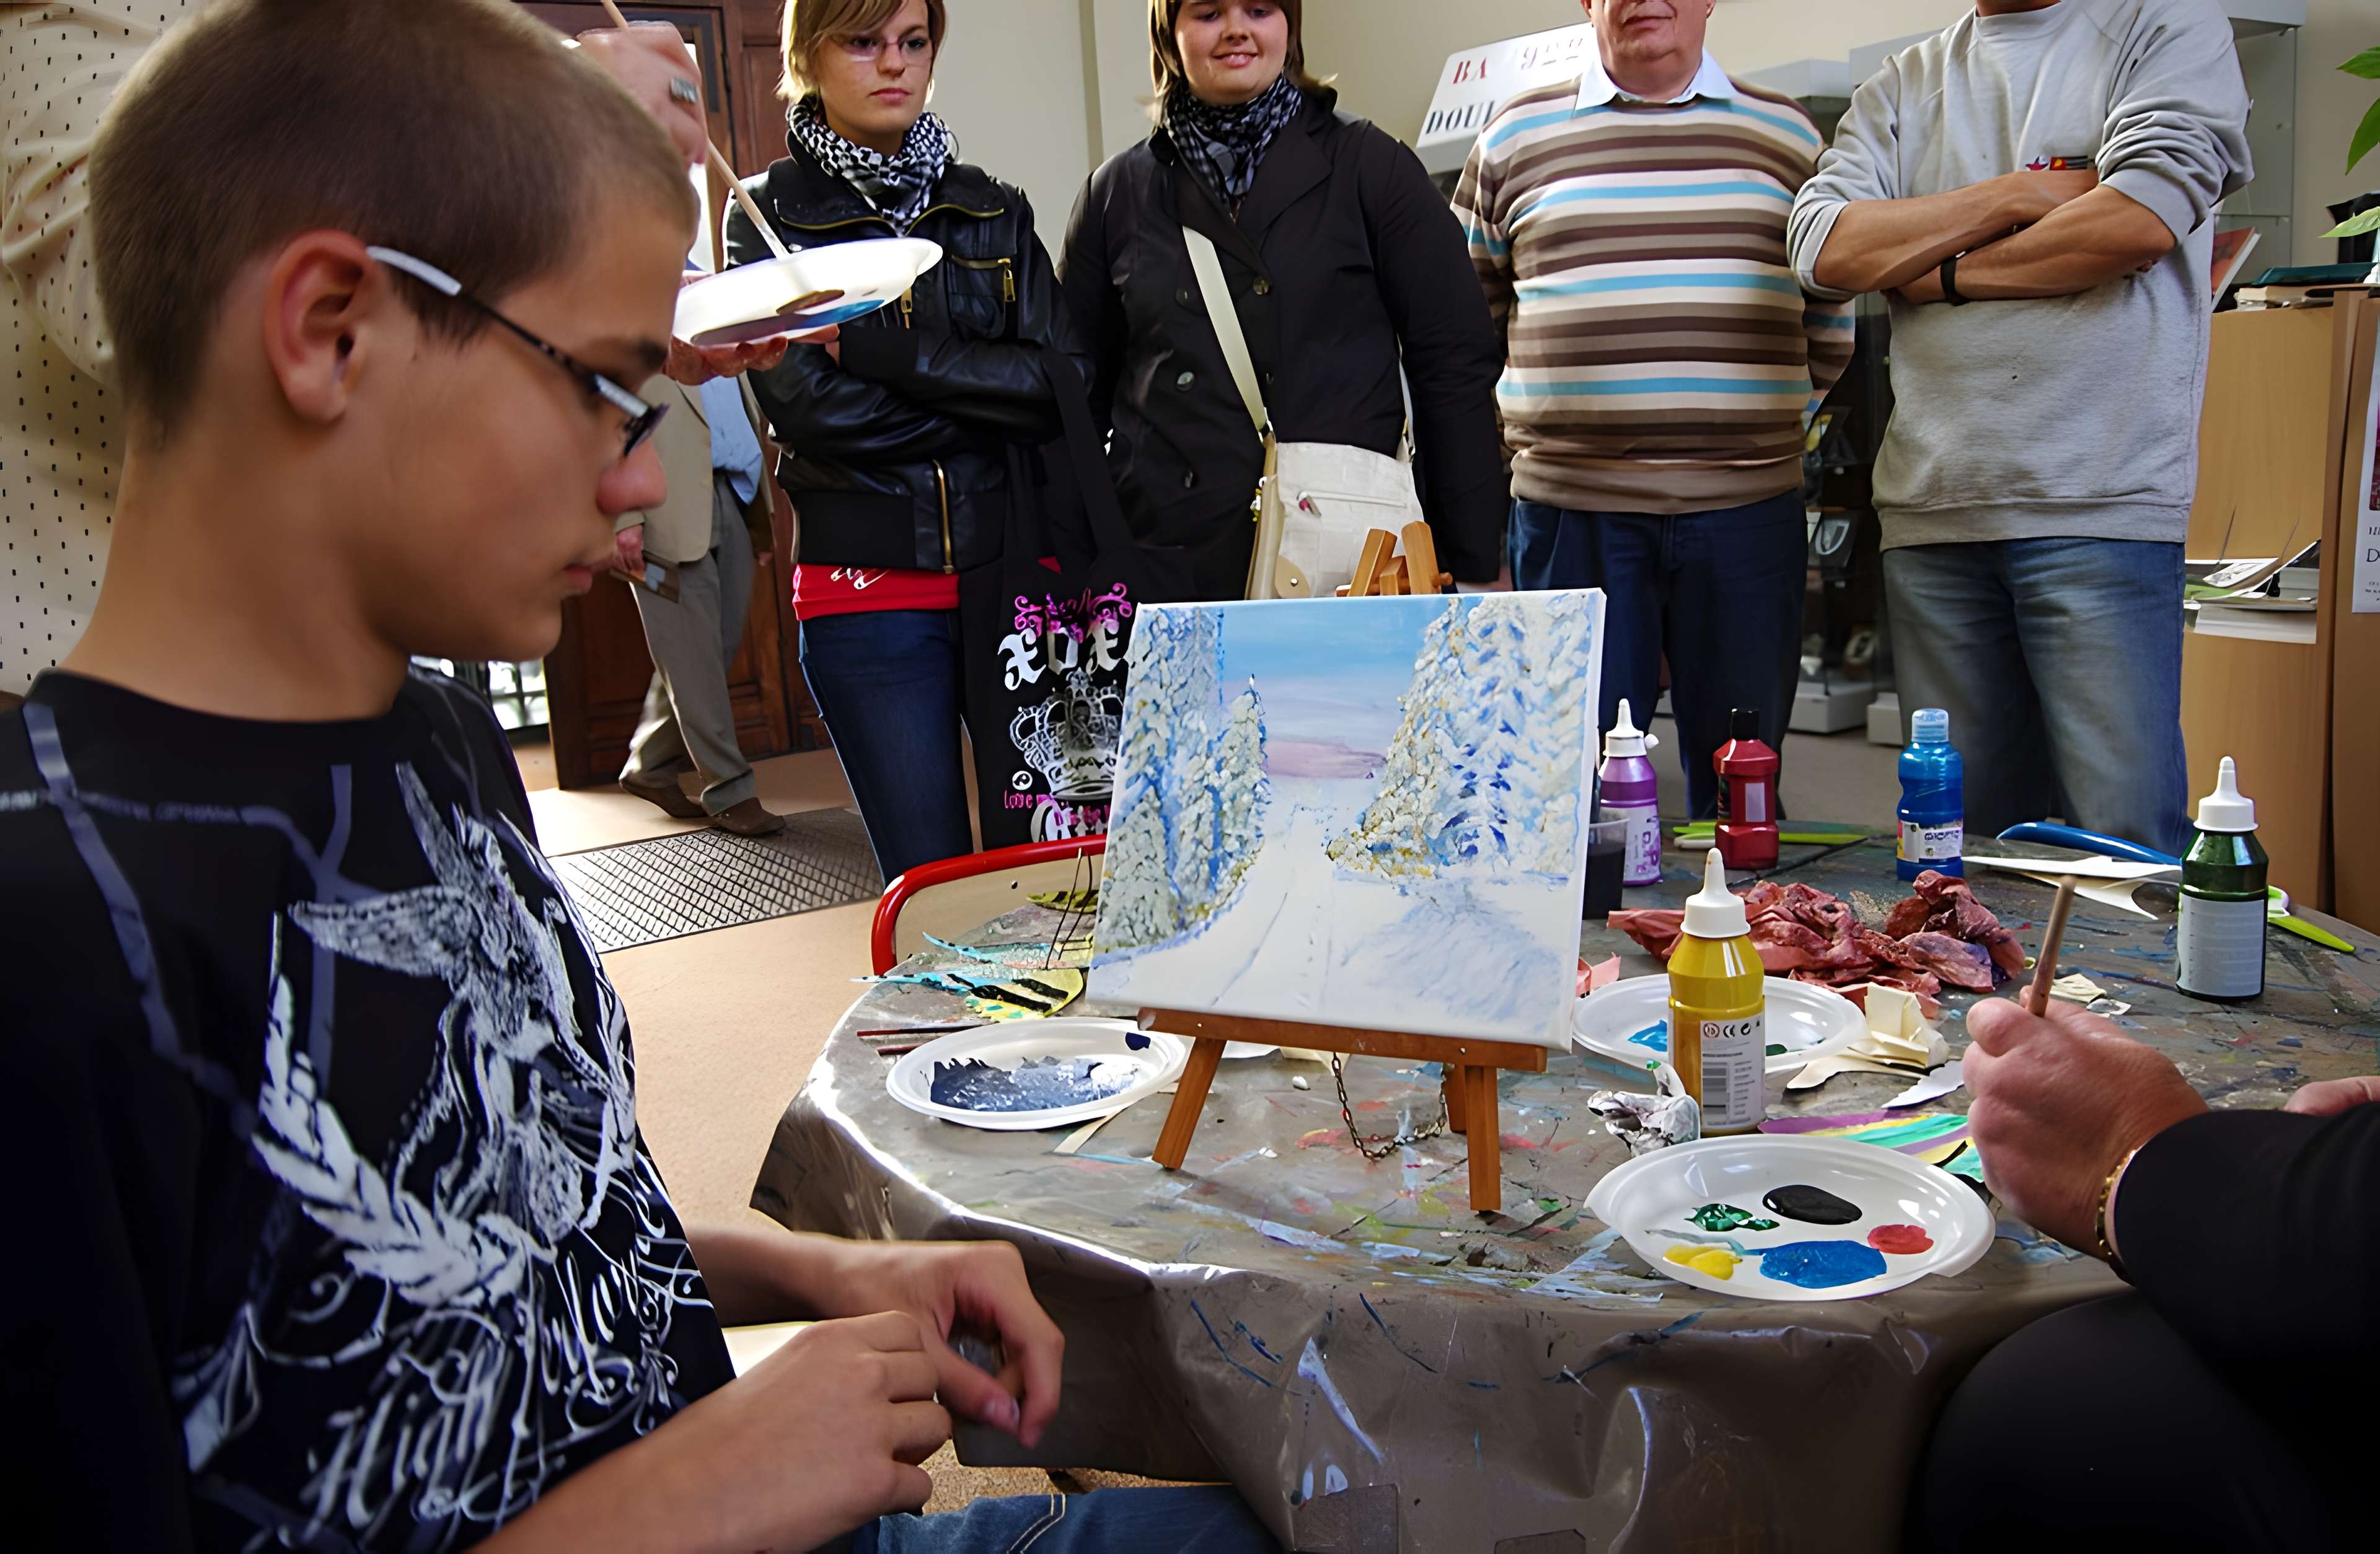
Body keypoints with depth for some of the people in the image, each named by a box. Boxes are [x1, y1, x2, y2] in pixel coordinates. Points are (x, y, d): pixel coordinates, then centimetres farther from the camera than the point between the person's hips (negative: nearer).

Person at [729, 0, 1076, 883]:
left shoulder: (995, 210, 12)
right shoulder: (770, 216, 4)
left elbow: (1061, 382, -3)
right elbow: (808, 407, -11)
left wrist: (877, 348, -12)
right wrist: (991, 395, -7)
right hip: (866, 590, -2)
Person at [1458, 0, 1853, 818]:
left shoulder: (1788, 135, 13)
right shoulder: (1516, 137, 10)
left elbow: (1835, 325, 17)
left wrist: (1780, 426, 8)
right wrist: (1535, 416, 7)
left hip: (1747, 511, 1)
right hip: (1569, 511, -1)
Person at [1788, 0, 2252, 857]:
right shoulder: (1904, 85, 20)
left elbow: (2141, 219, -9)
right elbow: (1823, 249, 4)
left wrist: (1941, 272, 1)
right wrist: (2014, 195, -2)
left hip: (2101, 502, -3)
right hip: (1930, 505, 4)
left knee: (2124, 838, -7)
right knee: (1967, 831, 7)